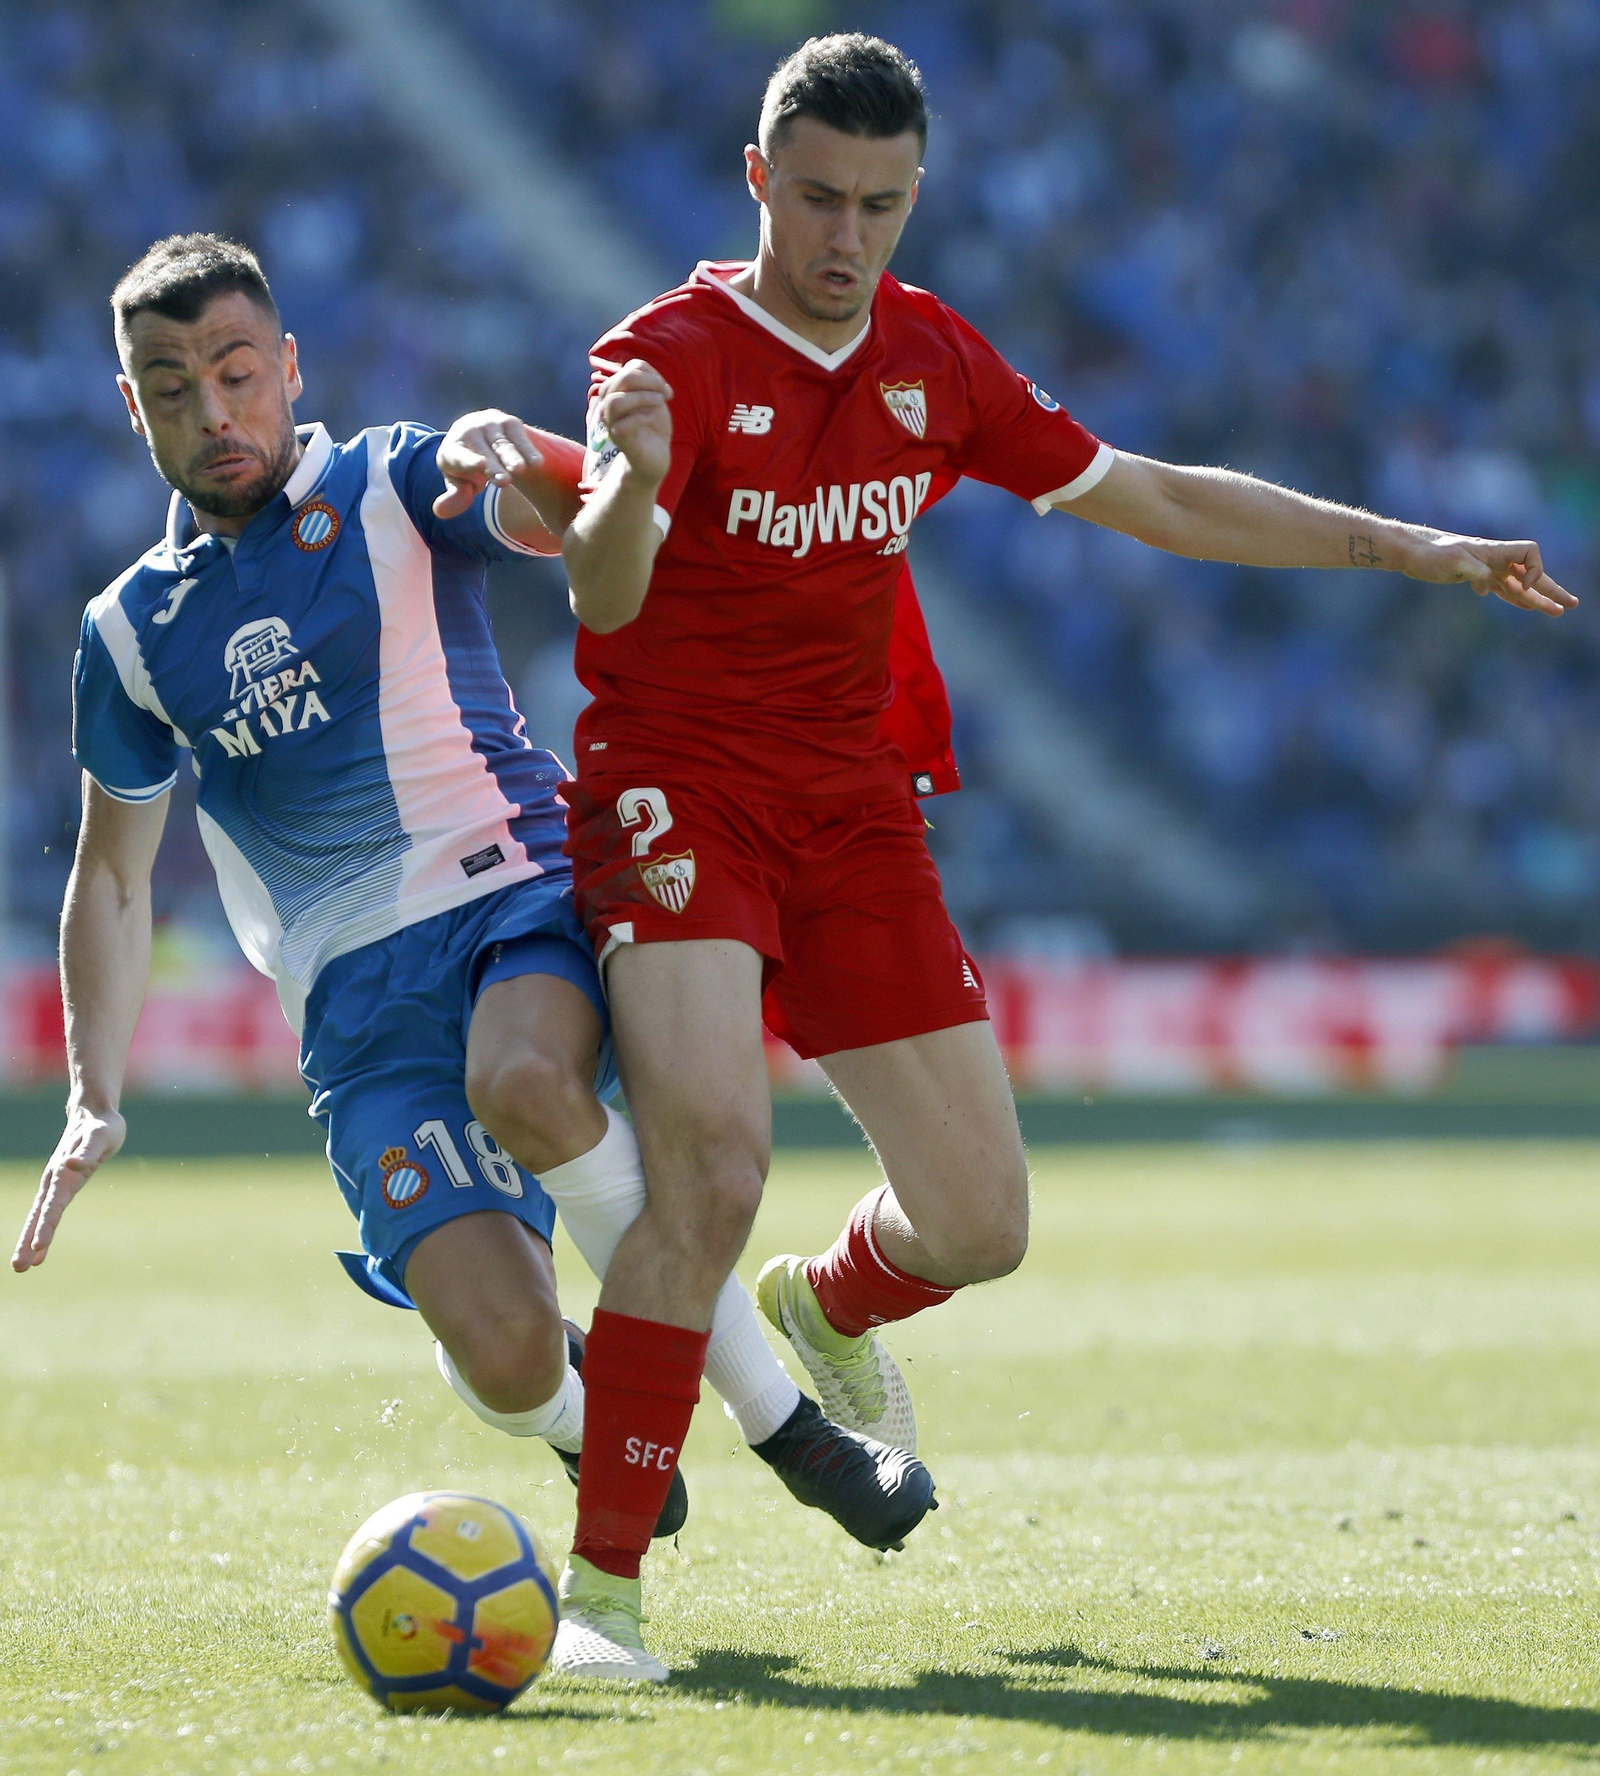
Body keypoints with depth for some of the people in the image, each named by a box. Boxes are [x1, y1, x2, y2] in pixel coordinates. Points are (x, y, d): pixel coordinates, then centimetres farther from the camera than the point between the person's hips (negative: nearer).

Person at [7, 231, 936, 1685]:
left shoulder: (397, 489, 6)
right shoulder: (134, 631, 13)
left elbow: (557, 518, -13)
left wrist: (515, 457, -37)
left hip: (519, 894, -1)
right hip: (358, 992, 1)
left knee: (524, 1083, -39)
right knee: (504, 1353, -21)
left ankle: (775, 1411, -20)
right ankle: (590, 1420, 19)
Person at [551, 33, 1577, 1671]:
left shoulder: (933, 359, 5)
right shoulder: (672, 354, -14)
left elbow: (1152, 499, 17)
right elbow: (603, 596, -30)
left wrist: (1408, 550, 15)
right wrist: (630, 484, -53)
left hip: (852, 805, 6)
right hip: (675, 790, -6)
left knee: (979, 1225, 4)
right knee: (710, 1169, -27)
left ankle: (825, 1304, 41)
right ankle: (599, 1577, -17)